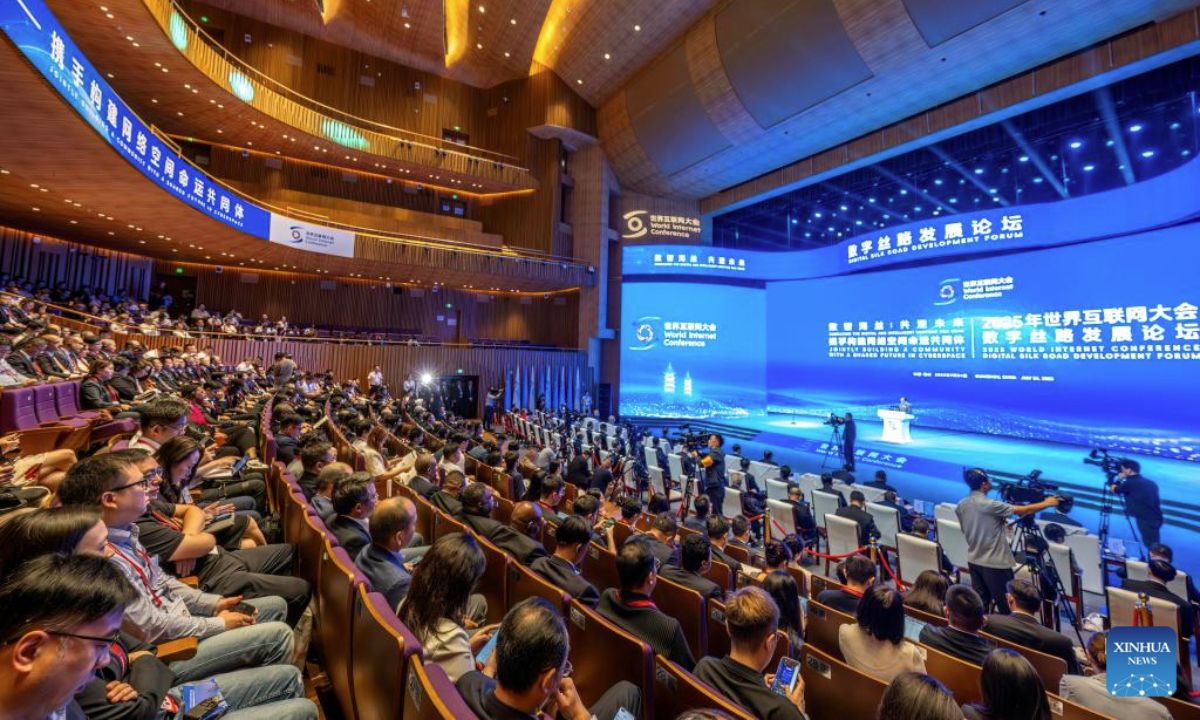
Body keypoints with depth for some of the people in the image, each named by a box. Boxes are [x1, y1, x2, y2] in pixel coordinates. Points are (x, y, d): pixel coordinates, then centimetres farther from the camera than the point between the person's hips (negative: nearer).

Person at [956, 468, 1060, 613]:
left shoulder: (961, 505, 1)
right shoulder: (989, 505, -20)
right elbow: (1023, 511, -11)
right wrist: (1047, 503, 6)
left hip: (974, 561, 6)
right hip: (995, 564, -6)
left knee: (980, 605, 13)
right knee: (1006, 607, 9)